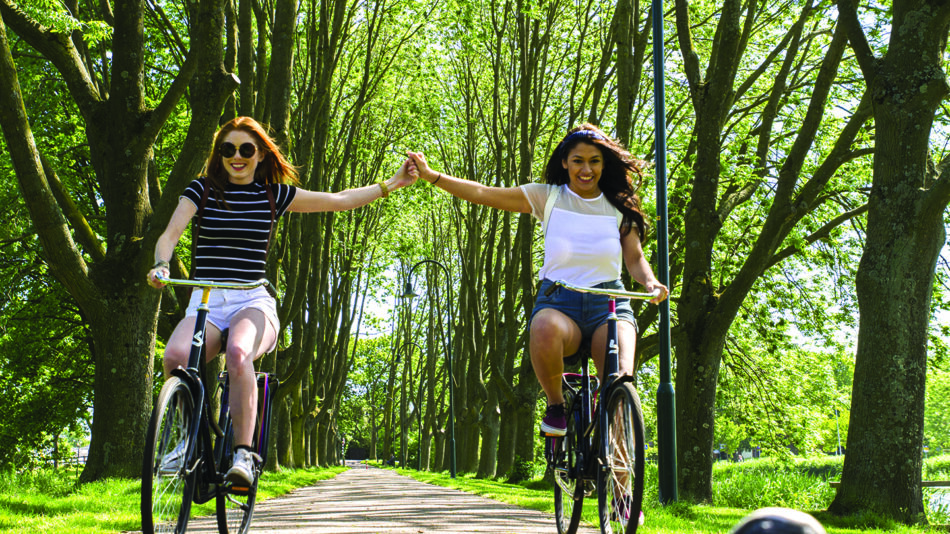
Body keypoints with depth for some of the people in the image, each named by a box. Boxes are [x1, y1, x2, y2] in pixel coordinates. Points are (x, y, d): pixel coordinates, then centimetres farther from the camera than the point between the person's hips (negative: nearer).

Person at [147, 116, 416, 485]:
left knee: (238, 352, -37)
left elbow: (340, 200, 18)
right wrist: (161, 264, -24)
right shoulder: (202, 190, 10)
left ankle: (243, 454, -31)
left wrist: (392, 184, 17)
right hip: (205, 303, 1)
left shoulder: (274, 195, 11)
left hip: (253, 304, -1)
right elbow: (170, 234, -2)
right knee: (175, 356, -32)